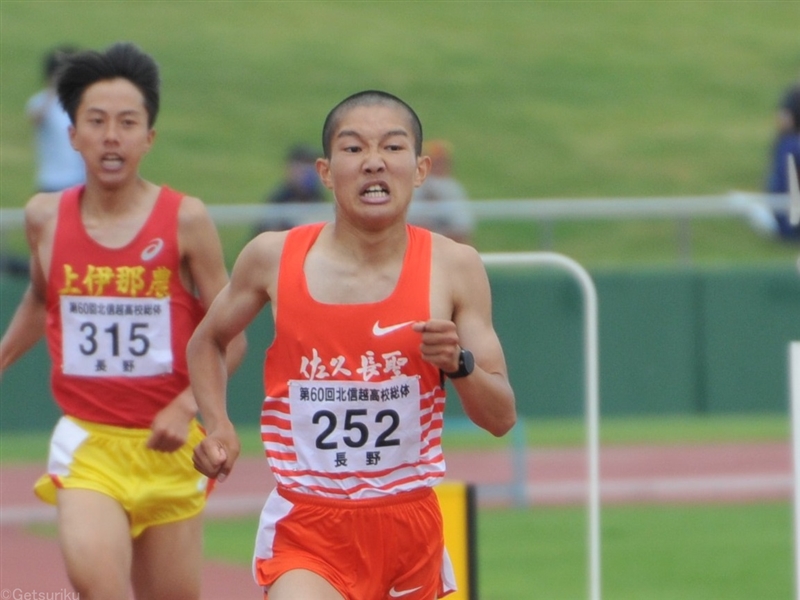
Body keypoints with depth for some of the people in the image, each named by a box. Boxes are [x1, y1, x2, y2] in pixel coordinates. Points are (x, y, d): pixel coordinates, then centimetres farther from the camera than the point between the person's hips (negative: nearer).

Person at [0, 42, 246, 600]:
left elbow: (230, 336, -2)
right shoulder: (46, 218, 1)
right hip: (86, 443, 0)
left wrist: (186, 408, -15)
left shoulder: (185, 220, -6)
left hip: (168, 448, 0)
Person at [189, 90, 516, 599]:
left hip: (411, 527, 2)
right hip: (306, 533, -2)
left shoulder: (453, 267, -3)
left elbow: (502, 418, -1)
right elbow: (207, 341, 17)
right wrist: (218, 425, 0)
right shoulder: (274, 258, -4)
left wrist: (460, 364, -20)